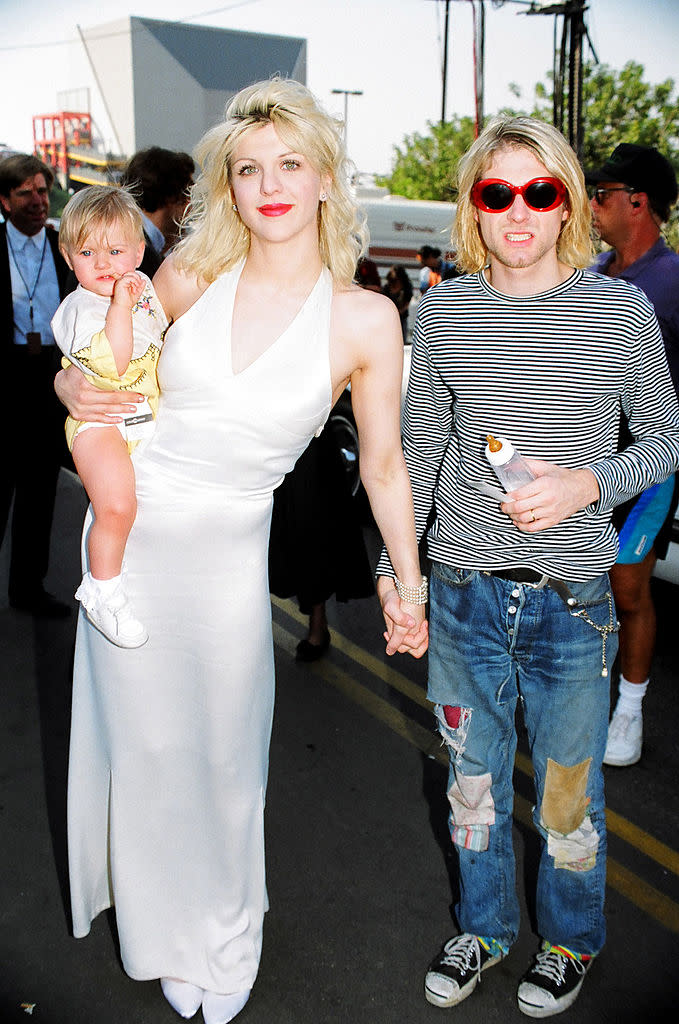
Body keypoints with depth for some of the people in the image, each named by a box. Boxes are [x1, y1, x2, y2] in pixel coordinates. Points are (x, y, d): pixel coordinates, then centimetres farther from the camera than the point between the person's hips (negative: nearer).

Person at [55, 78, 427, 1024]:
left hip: (229, 552, -1)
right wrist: (77, 390, -10)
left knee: (225, 755, 10)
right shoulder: (188, 279, -2)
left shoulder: (364, 319, -7)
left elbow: (383, 464, 1)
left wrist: (408, 585, 6)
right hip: (131, 534, 2)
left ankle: (229, 943, 37)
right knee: (149, 743, 12)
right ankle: (171, 930, 38)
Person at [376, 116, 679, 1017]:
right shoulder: (442, 311, 0)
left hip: (573, 600, -2)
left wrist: (589, 484, -15)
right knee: (473, 781, 18)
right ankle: (483, 928, 43)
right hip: (463, 594, 2)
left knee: (567, 791, 14)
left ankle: (570, 941, 41)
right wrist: (393, 563, 8)